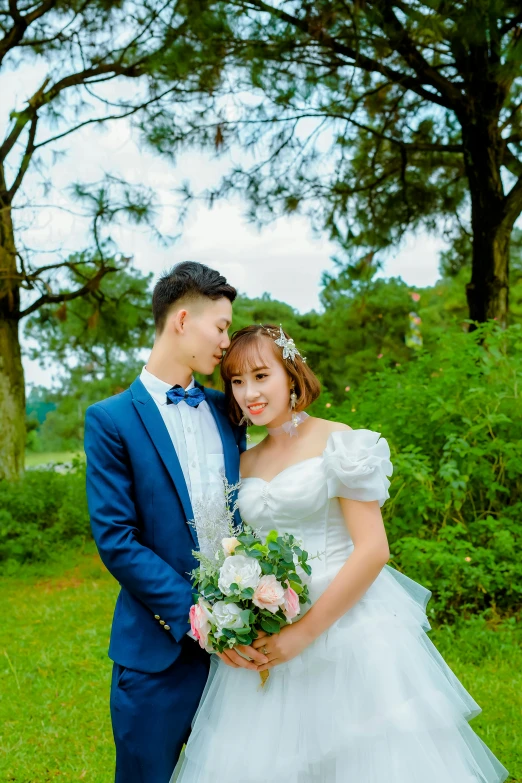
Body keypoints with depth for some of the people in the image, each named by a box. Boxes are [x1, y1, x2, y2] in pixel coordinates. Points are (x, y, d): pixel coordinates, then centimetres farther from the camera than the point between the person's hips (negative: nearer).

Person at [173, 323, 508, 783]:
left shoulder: (337, 442, -7)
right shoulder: (247, 462, 11)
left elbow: (373, 550, -13)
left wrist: (304, 631, -16)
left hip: (345, 628, -5)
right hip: (268, 637, 6)